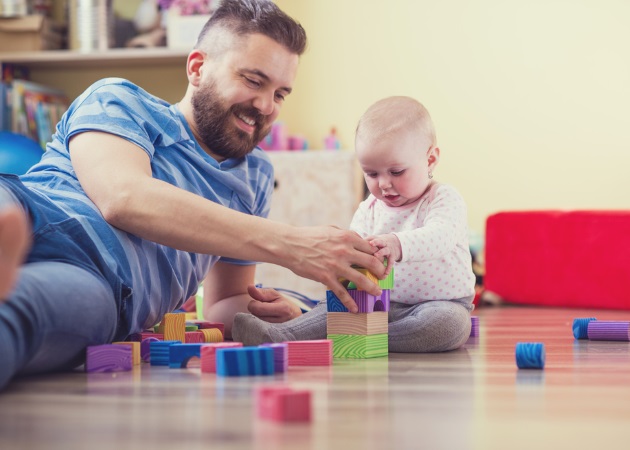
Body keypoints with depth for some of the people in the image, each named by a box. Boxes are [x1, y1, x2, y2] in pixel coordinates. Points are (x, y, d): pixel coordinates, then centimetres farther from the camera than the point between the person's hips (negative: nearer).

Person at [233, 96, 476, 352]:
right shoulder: (369, 209, 9)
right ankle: (278, 336, -33)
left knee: (450, 322, -35)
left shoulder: (444, 199, -9)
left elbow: (440, 236, -29)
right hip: (381, 303, 5)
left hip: (441, 302, -4)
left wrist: (398, 245, -51)